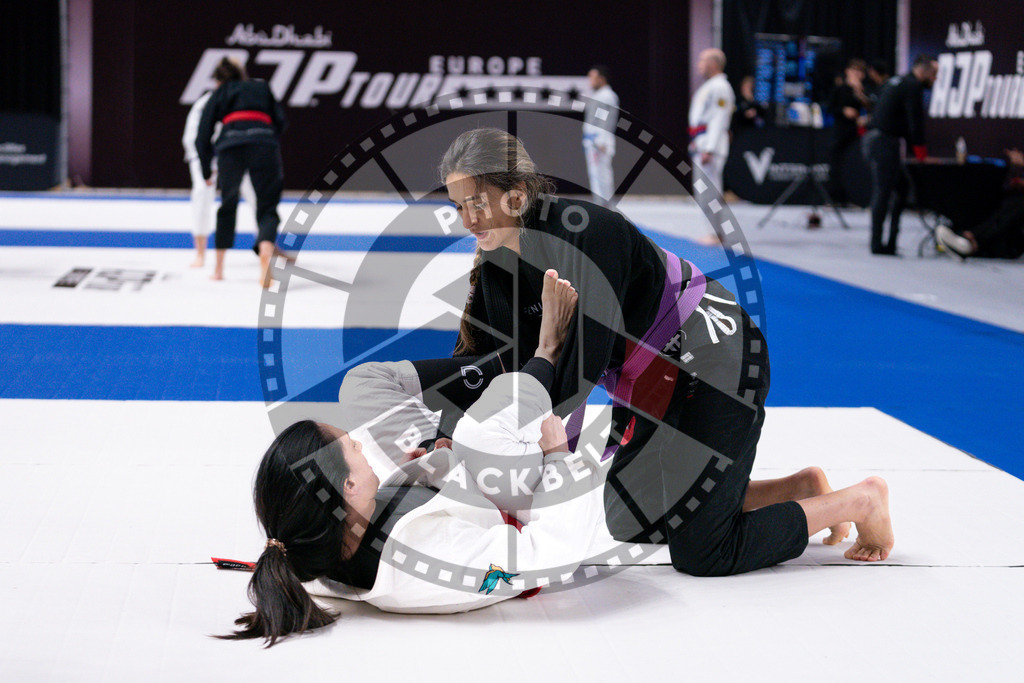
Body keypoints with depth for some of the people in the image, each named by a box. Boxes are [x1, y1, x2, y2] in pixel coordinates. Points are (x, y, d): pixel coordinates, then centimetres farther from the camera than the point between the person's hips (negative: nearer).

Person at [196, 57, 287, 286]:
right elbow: (280, 121, 17)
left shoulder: (218, 95, 25)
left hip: (231, 145, 0)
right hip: (265, 143, 0)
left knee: (227, 206, 20)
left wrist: (206, 171, 29)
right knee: (267, 207, 3)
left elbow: (203, 137, 19)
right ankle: (265, 251, -29)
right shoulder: (263, 89, 29)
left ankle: (219, 268, 26)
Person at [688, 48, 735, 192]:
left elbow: (719, 121, -19)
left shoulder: (720, 87, -12)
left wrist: (709, 150, -24)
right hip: (699, 146, 10)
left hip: (711, 146, -10)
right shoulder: (707, 86, 19)